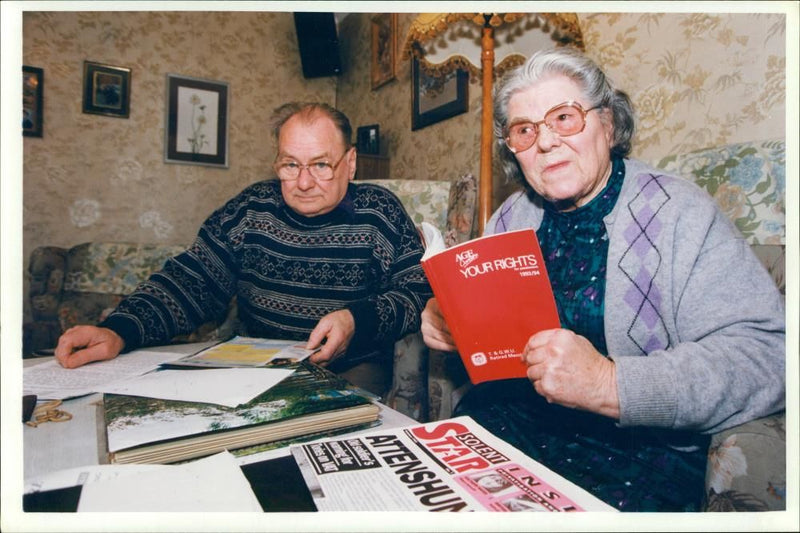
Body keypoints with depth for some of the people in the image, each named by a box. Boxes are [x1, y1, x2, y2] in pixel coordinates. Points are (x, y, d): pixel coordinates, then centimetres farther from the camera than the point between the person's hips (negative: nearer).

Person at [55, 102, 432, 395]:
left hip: (352, 370, -2)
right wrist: (119, 331, -14)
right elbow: (189, 282, 3)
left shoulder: (380, 212, -3)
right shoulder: (250, 209, 3)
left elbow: (422, 293, -5)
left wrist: (358, 319, -23)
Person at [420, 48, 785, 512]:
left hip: (638, 451, -3)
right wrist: (447, 317, -6)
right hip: (506, 419, 4)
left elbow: (765, 354, -17)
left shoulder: (680, 213, -8)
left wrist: (611, 384, -29)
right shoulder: (511, 217, 8)